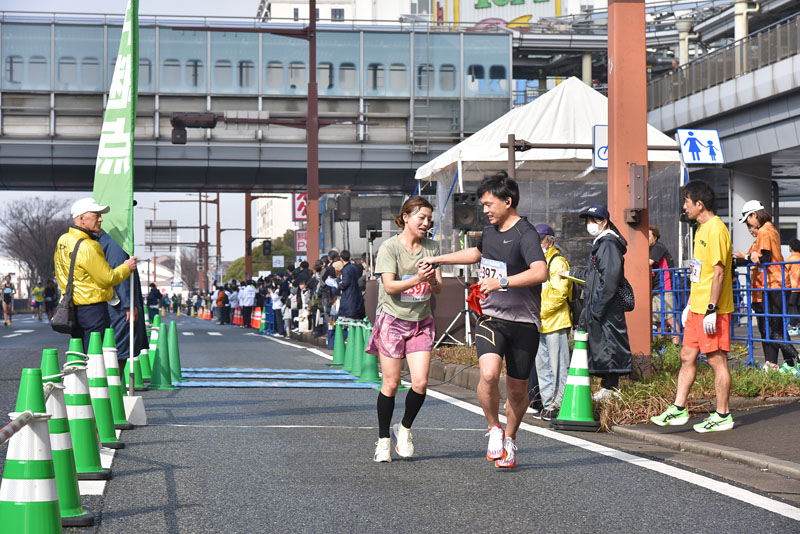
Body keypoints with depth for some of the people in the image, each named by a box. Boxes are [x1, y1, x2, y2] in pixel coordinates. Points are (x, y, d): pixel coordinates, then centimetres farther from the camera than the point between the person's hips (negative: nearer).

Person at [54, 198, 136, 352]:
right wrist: (126, 267, 0)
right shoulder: (87, 247, -20)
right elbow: (107, 279, -16)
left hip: (72, 308, 9)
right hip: (93, 309, -9)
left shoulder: (62, 241, 8)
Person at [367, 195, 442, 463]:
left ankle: (404, 429, 15)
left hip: (421, 322, 4)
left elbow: (439, 287, 3)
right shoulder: (390, 247, -7)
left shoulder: (432, 247, 6)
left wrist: (432, 280, -20)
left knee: (420, 382, -9)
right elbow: (389, 286, -16)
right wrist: (417, 279, -31)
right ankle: (383, 440, 14)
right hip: (392, 320, -3)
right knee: (391, 384, -1)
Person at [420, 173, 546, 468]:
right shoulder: (490, 231, 11)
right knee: (489, 374, -21)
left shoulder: (526, 234, -13)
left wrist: (502, 282, -38)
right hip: (490, 318, 4)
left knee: (517, 389, 7)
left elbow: (540, 272, -30)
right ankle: (494, 429, 2)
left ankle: (509, 440, 32)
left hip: (523, 323, -4)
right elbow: (477, 252, 34)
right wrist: (437, 259, 35)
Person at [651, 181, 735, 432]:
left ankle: (723, 416, 6)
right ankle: (678, 409, 17)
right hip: (697, 308, 10)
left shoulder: (716, 230, -15)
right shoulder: (701, 229, 15)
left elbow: (718, 272, -20)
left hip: (713, 310, -10)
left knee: (717, 360, -2)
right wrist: (690, 304, 21)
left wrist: (711, 310, -22)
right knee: (687, 356, 11)